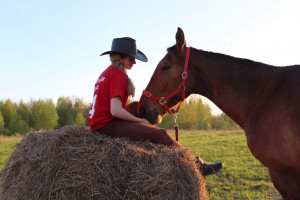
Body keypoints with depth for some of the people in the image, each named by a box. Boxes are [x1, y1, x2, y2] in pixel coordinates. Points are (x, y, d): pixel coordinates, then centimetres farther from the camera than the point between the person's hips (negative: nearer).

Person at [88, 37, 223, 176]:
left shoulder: (108, 72, 17)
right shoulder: (118, 75, -13)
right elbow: (115, 111, -22)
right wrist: (140, 121, -8)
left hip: (98, 125, 10)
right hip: (107, 125, -10)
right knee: (160, 134, -11)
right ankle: (197, 166, -3)